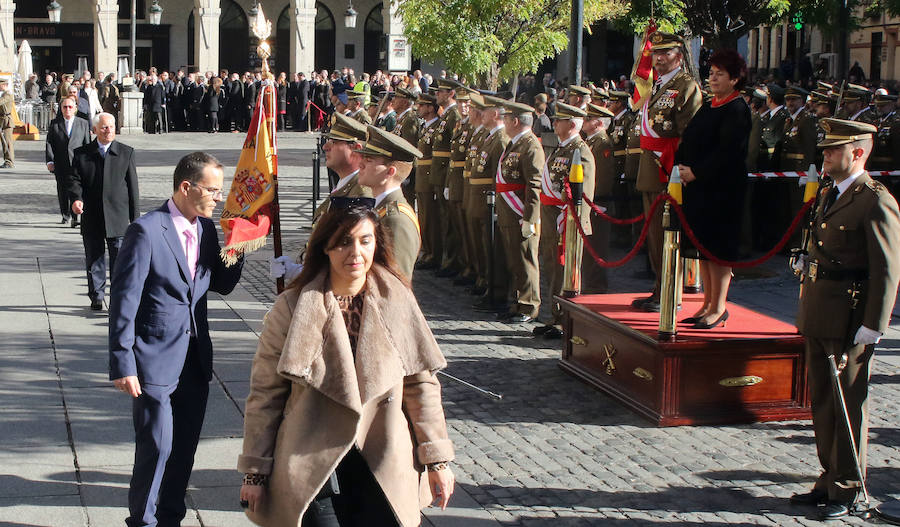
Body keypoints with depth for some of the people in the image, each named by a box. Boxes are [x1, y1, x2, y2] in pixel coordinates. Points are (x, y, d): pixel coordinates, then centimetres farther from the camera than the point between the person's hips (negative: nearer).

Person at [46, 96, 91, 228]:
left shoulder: (83, 123, 8)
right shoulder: (54, 123, 9)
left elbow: (87, 144, 8)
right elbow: (49, 143, 5)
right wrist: (50, 160, -6)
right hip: (60, 165, 2)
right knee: (62, 191, 10)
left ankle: (75, 218, -13)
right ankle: (66, 215, 27)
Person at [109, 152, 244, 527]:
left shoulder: (206, 229, 7)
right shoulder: (147, 230, -15)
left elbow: (222, 285, 16)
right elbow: (123, 300, -14)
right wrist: (123, 364, -15)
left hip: (195, 361, 7)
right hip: (155, 361, -7)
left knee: (184, 448, 13)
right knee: (157, 446, -3)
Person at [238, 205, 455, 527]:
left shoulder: (397, 301, 2)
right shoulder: (292, 308, -5)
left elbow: (421, 385, 7)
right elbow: (265, 394, -1)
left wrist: (438, 459, 6)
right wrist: (255, 472, -1)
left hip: (382, 466, 2)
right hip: (312, 464, -2)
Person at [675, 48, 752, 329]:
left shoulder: (737, 109, -10)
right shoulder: (708, 107, 16)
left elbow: (727, 151, -19)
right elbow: (688, 142, 15)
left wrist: (695, 172, -18)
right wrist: (681, 168, -2)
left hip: (721, 190, -9)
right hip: (698, 189, 9)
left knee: (717, 247, -5)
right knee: (704, 247, 12)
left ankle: (719, 308, 2)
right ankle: (708, 304, 20)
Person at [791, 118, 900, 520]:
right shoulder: (828, 194, 13)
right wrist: (805, 288, 16)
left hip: (850, 321, -9)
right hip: (817, 317, 9)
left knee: (849, 404, 2)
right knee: (821, 401, 15)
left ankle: (847, 490, 12)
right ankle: (830, 479, 27)